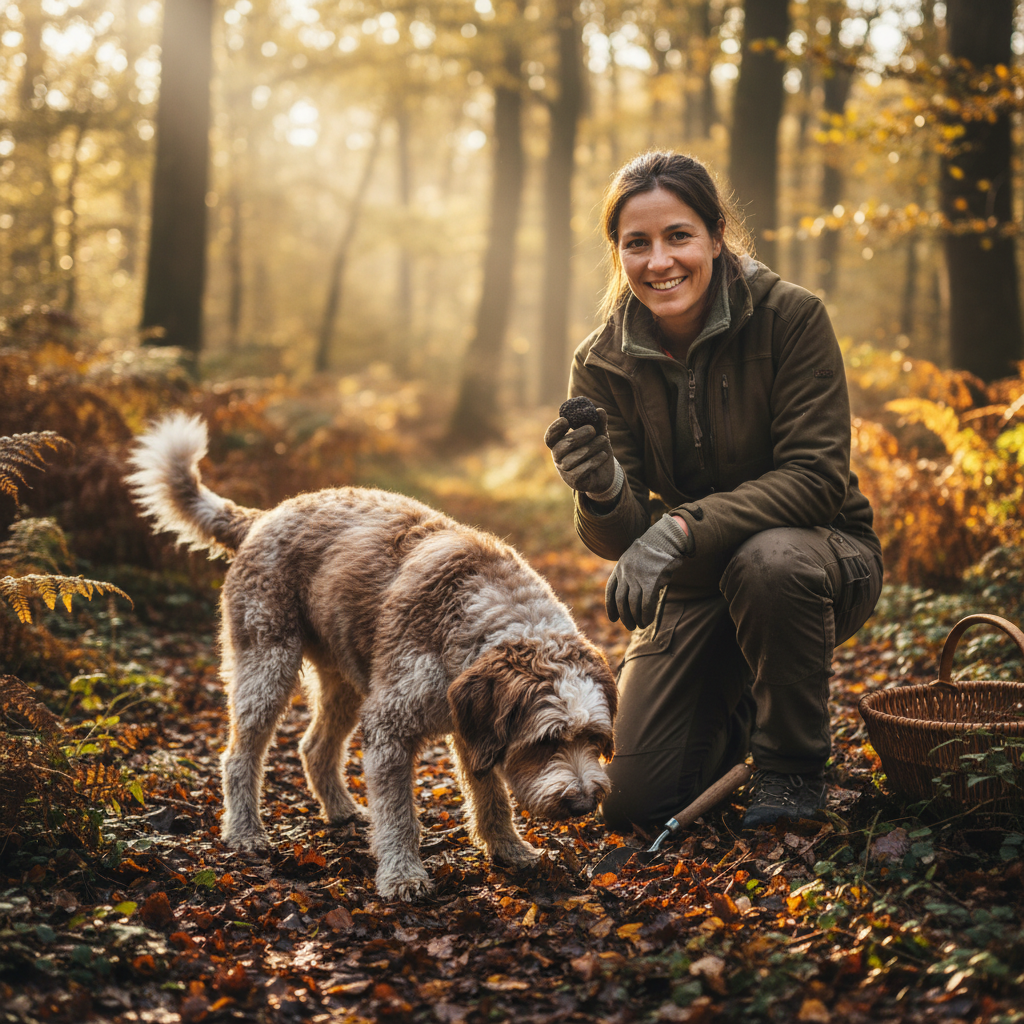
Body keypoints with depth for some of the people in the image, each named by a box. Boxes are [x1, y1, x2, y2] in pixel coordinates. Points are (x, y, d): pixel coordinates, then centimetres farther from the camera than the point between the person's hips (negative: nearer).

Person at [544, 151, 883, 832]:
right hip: (694, 590, 3)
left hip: (821, 554, -3)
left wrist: (684, 527, -36)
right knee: (634, 804, -7)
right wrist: (604, 494, -36)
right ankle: (734, 710, 27)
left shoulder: (792, 317, -17)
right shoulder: (603, 365, -8)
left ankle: (793, 769, -13)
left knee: (767, 560, -40)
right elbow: (623, 539, -11)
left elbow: (816, 476, -23)